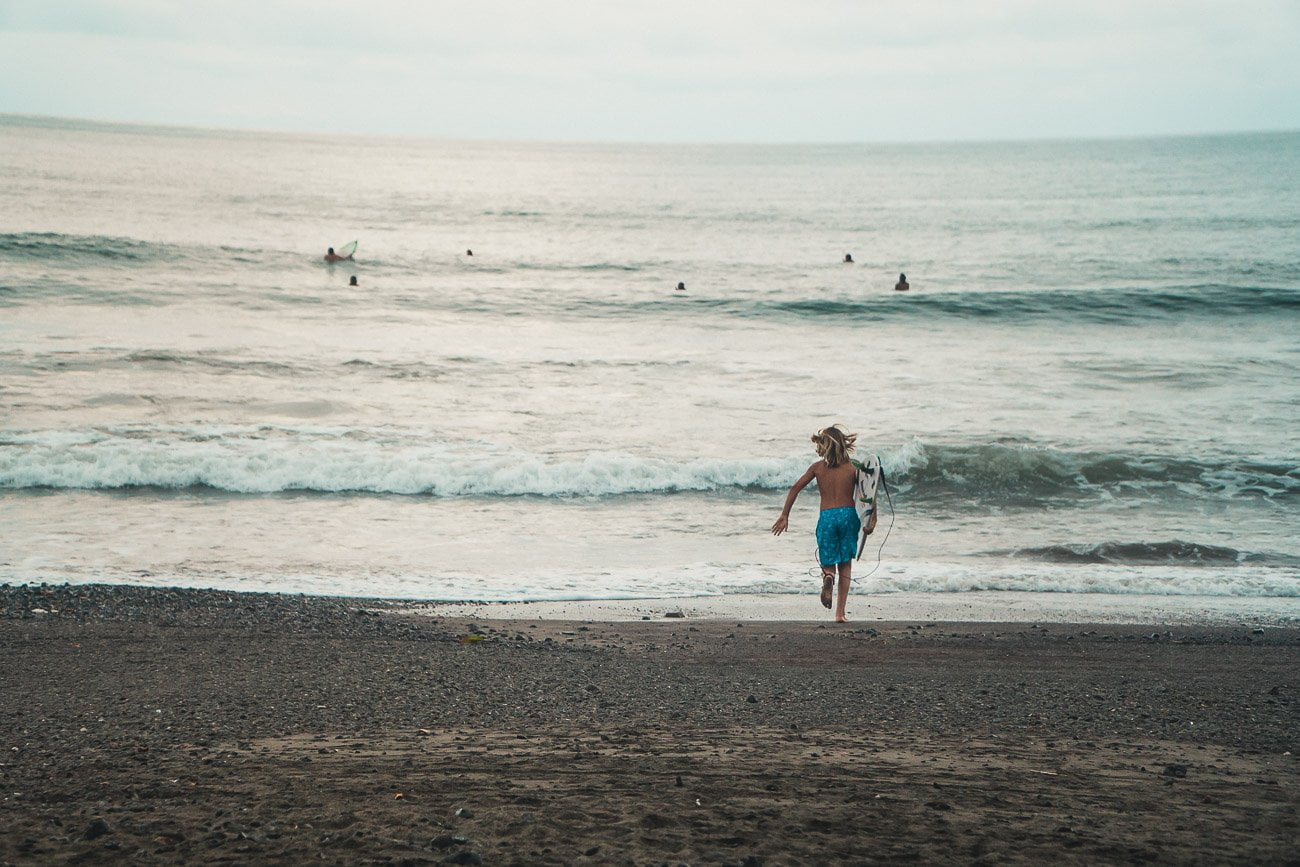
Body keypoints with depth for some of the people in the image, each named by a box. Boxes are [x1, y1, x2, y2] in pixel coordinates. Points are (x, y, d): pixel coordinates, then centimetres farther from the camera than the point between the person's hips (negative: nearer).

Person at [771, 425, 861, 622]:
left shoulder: (817, 467, 4)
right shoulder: (852, 467, 1)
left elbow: (795, 488, 1)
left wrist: (784, 516, 5)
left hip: (826, 517, 0)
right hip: (848, 515, 0)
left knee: (828, 565, 11)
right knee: (845, 565, 12)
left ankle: (828, 577, -28)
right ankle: (840, 613, 6)